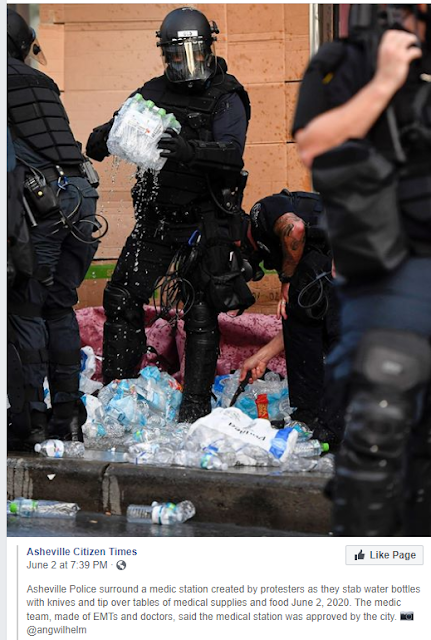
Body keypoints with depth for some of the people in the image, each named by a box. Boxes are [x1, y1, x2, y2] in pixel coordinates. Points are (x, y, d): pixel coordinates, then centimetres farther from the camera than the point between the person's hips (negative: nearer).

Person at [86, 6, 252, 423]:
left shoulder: (226, 99, -7)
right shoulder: (152, 94, 8)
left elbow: (231, 151, -22)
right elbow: (117, 129, 10)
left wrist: (189, 149, -40)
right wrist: (101, 140, -15)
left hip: (204, 225, -4)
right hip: (155, 219, 5)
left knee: (201, 315, -1)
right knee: (122, 300, 2)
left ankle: (196, 405, 6)